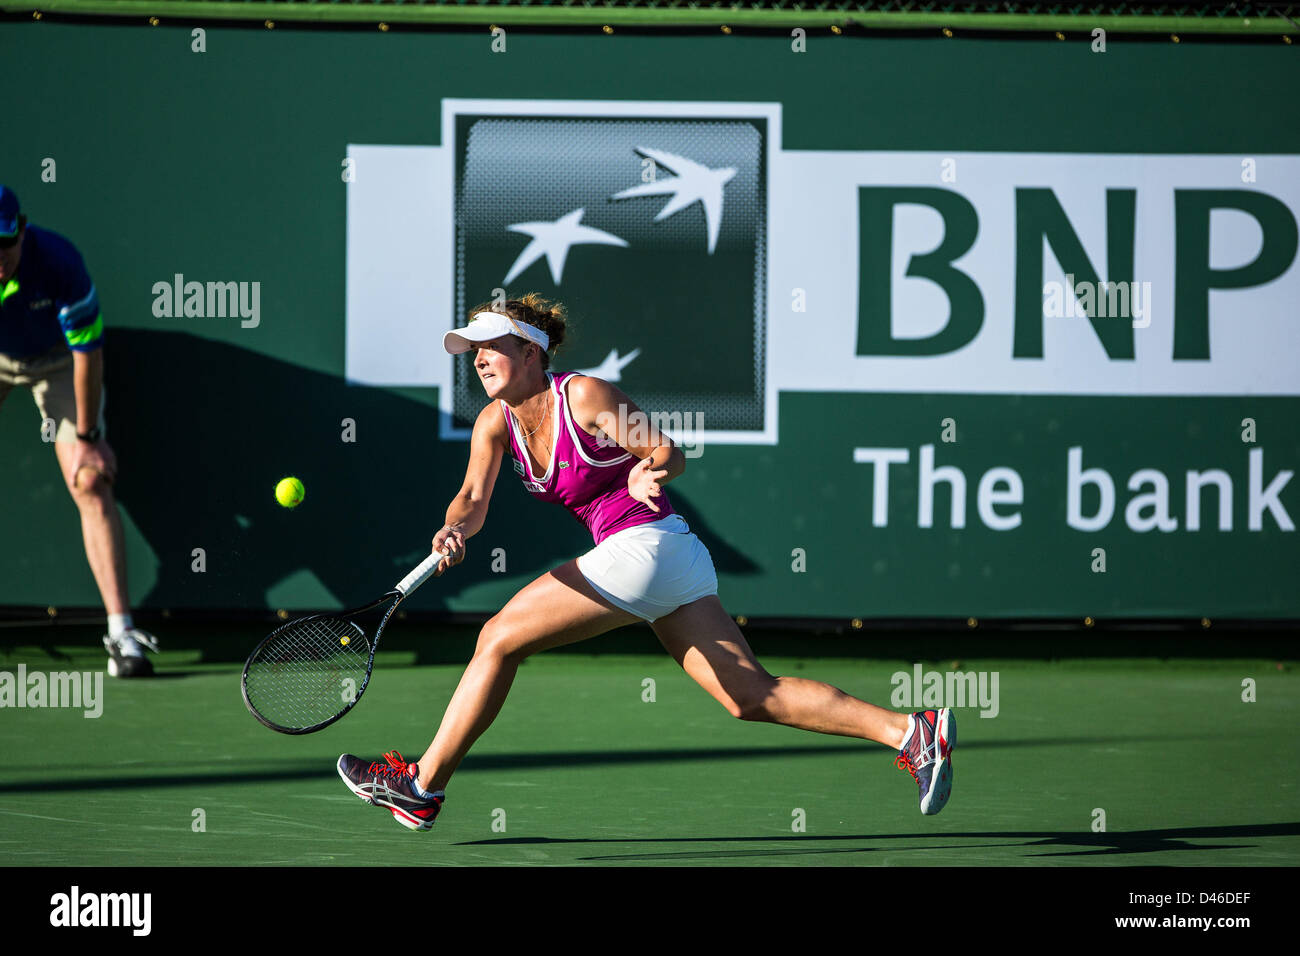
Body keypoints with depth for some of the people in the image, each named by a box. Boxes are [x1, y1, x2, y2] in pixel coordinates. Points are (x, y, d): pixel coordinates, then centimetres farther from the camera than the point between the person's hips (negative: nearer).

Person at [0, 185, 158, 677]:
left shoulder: (60, 263, -36)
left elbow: (87, 354, -25)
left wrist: (87, 437, -18)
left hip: (55, 359, -2)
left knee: (91, 485, -13)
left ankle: (120, 631, -17)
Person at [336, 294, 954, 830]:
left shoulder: (584, 397, -9)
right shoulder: (495, 424, 11)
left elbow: (671, 453, -6)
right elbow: (473, 498, -1)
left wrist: (649, 474, -29)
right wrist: (455, 529, -24)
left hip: (645, 544, -8)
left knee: (499, 640, -5)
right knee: (752, 698, 1)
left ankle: (424, 784, 4)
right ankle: (911, 732, -5)